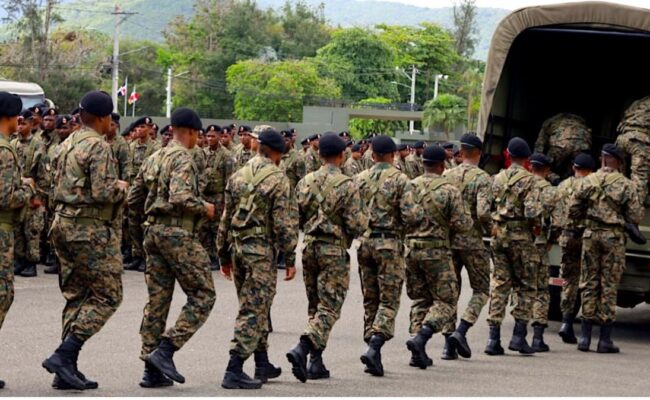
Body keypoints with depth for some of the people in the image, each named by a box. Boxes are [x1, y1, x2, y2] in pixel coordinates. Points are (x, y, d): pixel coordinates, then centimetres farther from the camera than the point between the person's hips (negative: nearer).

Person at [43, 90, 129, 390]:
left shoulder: (69, 144, 14)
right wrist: (121, 187, -1)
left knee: (76, 296, 13)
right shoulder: (99, 147, -14)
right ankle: (64, 355, -12)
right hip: (90, 229, -9)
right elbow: (103, 193, -23)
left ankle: (67, 370, 10)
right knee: (107, 296, -3)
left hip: (63, 224, 9)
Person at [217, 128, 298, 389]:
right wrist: (290, 259, -6)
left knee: (256, 308, 18)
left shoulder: (238, 177, 10)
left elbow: (225, 218, 13)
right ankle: (234, 371, -11)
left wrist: (224, 255, 20)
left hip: (236, 246, 7)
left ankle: (263, 365, 27)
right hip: (261, 250, -7)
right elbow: (284, 223, -12)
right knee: (252, 310, -5)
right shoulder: (278, 179, -9)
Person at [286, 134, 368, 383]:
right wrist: (364, 221, 7)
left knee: (315, 306, 15)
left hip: (309, 247, 6)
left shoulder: (305, 182, 4)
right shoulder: (346, 186, -11)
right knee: (329, 307, -3)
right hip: (334, 251, -6)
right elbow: (356, 226, -15)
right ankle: (302, 349, -23)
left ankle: (316, 363, 14)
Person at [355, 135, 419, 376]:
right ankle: (374, 347, -20)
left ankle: (373, 353, 13)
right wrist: (421, 214, 7)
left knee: (370, 300, 13)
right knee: (389, 300, -1)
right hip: (389, 244, -4)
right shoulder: (400, 180, -7)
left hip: (364, 242, 4)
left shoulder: (359, 180, 5)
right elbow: (410, 216, -14)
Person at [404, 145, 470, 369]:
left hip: (410, 248, 5)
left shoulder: (410, 187, 3)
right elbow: (462, 225, -11)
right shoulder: (449, 191, -8)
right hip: (436, 252, -5)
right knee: (445, 301, 4)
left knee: (419, 300, 15)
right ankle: (420, 338, -17)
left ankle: (418, 353, 8)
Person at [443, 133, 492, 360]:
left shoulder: (446, 176, 5)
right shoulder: (482, 179, -9)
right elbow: (483, 212, -20)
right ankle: (460, 332, -8)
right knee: (481, 290, 9)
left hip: (448, 239, 4)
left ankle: (448, 345, 5)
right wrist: (491, 230, -2)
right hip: (472, 241, -4)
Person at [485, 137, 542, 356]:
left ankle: (494, 338, 2)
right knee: (525, 286, 6)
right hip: (521, 236, -5)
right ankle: (519, 336, 0)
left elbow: (488, 207, 7)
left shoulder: (498, 178, 9)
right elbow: (532, 210, -18)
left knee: (499, 285, 7)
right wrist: (537, 225, 0)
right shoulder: (527, 179, -9)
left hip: (498, 234, 5)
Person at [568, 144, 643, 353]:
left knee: (589, 283, 9)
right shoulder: (626, 185, -5)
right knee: (609, 286, 2)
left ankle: (585, 336, 9)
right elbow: (635, 218, -7)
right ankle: (605, 339, 3)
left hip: (591, 234, 2)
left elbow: (573, 210, 3)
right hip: (614, 237, -2)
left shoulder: (588, 181, 2)